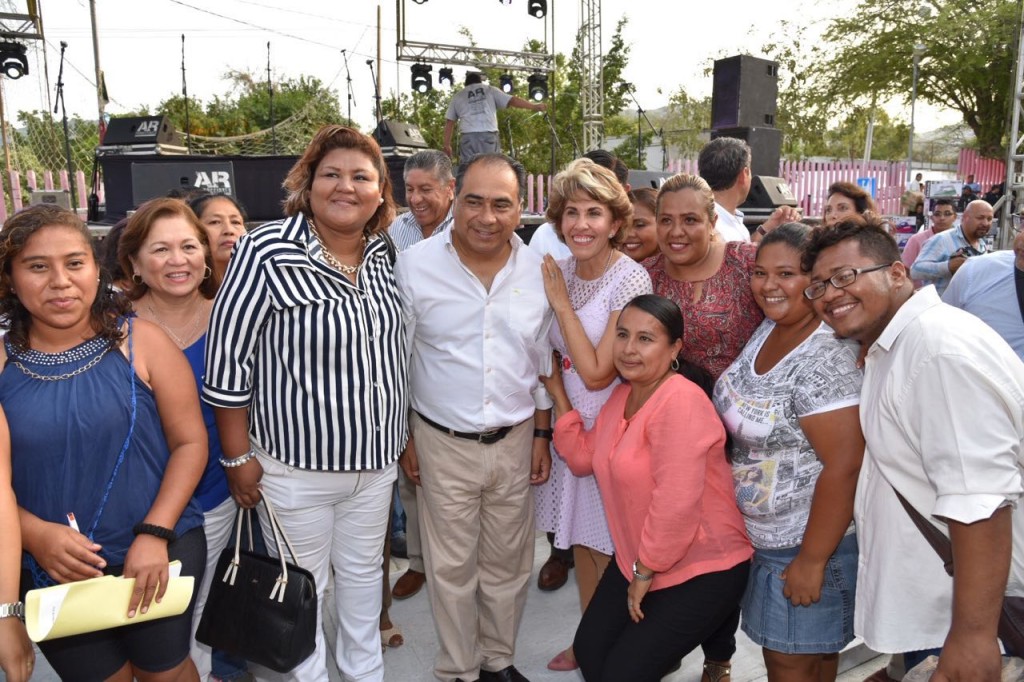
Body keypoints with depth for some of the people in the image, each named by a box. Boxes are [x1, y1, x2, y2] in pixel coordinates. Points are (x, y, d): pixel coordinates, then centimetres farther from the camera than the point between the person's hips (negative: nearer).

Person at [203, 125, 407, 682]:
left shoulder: (384, 255, 0)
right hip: (296, 463, -5)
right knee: (303, 585, 14)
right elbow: (228, 358, -13)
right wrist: (238, 456, -11)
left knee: (363, 572, 22)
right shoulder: (266, 251, -17)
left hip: (376, 458, 5)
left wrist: (401, 436, 14)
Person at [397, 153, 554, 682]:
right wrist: (402, 437, -2)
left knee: (508, 561, 16)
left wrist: (542, 435, 8)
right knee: (452, 566, 11)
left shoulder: (538, 272, -2)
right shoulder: (414, 266, -11)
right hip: (442, 442, -2)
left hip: (515, 440, 3)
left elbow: (543, 363, 7)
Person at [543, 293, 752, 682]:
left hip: (703, 569, -8)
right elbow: (584, 459, 7)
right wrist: (558, 394, 1)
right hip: (637, 560, 8)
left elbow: (677, 501, -28)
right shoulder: (622, 394, 4)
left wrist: (647, 570, -17)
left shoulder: (681, 401, -25)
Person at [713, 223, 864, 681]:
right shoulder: (767, 330, 1)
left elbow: (844, 466, -27)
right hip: (766, 535, 8)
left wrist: (812, 560, -22)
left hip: (810, 541, -8)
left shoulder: (825, 358, -25)